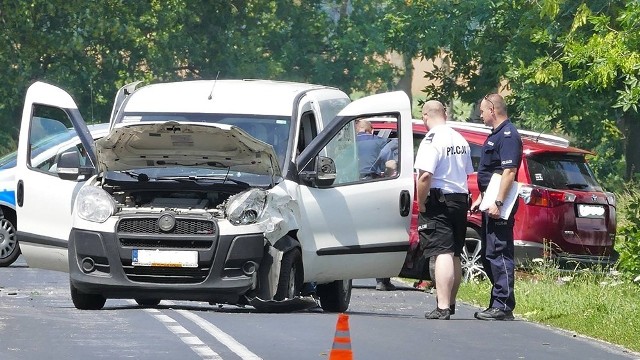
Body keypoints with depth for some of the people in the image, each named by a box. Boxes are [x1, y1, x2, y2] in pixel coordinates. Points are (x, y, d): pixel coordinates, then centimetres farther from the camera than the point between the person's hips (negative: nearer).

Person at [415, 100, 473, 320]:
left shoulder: (432, 141, -14)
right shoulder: (460, 140, 13)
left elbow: (425, 176, -23)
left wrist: (421, 203, -14)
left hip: (439, 202, -8)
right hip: (461, 200, 8)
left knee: (442, 254, -13)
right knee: (454, 255, 16)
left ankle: (442, 307, -20)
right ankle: (450, 303, 26)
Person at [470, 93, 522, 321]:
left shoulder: (508, 136, -13)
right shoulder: (496, 135, 20)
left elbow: (509, 171, -22)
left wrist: (497, 202, -26)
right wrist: (481, 199, 26)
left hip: (500, 207, -11)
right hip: (491, 202, 11)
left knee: (499, 254, -11)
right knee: (489, 255, 13)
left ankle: (503, 306, -11)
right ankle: (498, 303, 18)